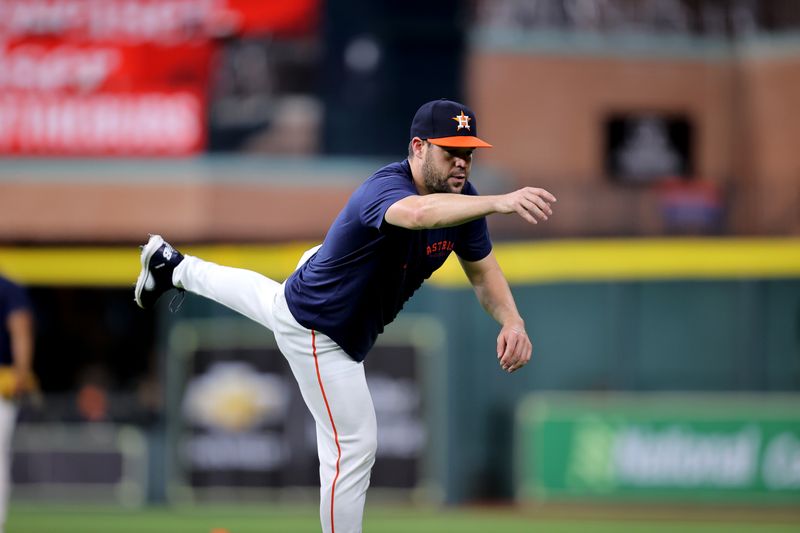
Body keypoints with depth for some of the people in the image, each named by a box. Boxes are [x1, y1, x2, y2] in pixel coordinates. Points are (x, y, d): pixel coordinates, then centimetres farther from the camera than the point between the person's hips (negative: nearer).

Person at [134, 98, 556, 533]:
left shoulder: (460, 197, -14)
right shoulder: (385, 188, -41)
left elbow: (482, 269, -4)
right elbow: (418, 213, -65)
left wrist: (511, 321, -24)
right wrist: (498, 203, -81)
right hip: (318, 332, -9)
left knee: (274, 297, 40)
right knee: (354, 448, -7)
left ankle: (173, 268, 64)